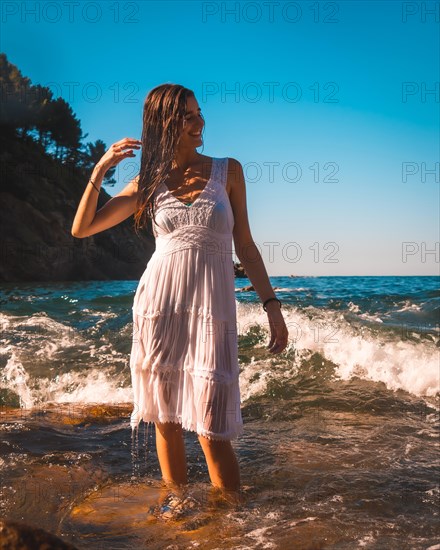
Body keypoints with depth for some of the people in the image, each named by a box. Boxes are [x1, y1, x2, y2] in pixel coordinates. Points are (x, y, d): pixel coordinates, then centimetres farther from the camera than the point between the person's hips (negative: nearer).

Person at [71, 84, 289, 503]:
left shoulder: (227, 171, 8)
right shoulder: (149, 182, 9)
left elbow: (244, 245, 9)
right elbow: (81, 229, 9)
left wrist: (271, 303, 1)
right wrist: (99, 171, -3)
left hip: (211, 308, -2)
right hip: (158, 304, 2)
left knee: (212, 430, -8)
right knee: (165, 421, 8)